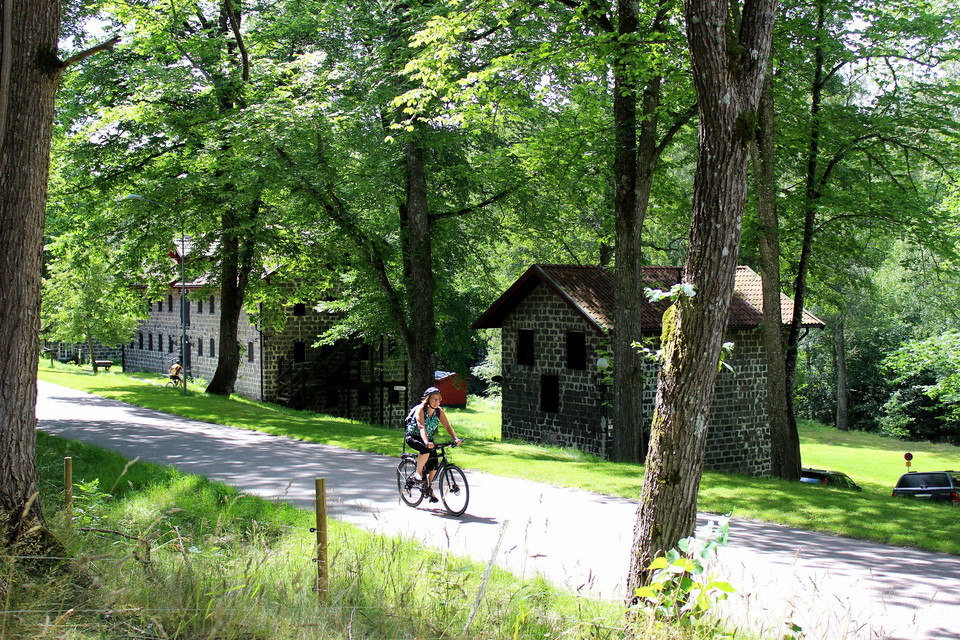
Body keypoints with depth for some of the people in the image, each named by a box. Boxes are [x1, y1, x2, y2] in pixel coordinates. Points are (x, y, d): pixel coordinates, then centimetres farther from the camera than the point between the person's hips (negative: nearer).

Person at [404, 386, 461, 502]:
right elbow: (421, 426, -37)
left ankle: (429, 491, 14)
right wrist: (426, 442, -52)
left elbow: (447, 426, -13)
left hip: (428, 438, 6)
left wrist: (455, 438, -31)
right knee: (426, 450, -36)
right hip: (412, 436, -6)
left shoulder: (439, 411, -7)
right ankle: (418, 472, -15)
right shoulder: (420, 409, -23)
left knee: (433, 466, -3)